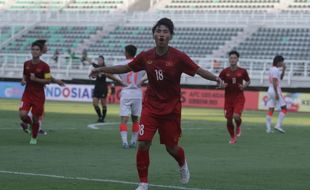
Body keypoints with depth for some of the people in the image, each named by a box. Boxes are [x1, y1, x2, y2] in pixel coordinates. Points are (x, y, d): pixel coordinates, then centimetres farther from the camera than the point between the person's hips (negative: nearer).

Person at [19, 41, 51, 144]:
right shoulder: (26, 64, 4)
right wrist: (23, 81, -3)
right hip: (27, 93, 3)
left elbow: (48, 81, -10)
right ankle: (29, 123, 19)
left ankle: (34, 138, 26)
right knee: (22, 115, -17)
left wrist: (36, 79, -21)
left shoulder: (44, 66, -9)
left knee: (35, 118, 3)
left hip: (39, 96, -3)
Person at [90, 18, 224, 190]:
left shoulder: (178, 57, -14)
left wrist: (215, 78, -34)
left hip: (171, 109, -2)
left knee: (171, 147, 7)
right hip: (150, 106, 2)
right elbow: (126, 68, 10)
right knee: (143, 144, -11)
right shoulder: (146, 57, -4)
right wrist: (102, 69, 11)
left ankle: (183, 164, 44)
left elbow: (199, 70, -16)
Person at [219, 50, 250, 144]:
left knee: (236, 116, -21)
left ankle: (238, 126, 15)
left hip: (239, 97, -2)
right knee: (229, 120, 2)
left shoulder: (242, 71, -2)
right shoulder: (225, 71, -1)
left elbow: (248, 81, 13)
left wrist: (244, 86, -7)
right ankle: (232, 137, 25)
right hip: (228, 97, 2)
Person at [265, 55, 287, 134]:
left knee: (270, 109, 5)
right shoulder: (275, 70, -13)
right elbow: (274, 82, -20)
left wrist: (283, 69, 16)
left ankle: (268, 128, 0)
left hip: (270, 91, 9)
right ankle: (278, 125, -9)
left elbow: (280, 78, 27)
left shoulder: (272, 69, 16)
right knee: (284, 108, -2)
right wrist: (276, 94, -22)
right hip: (276, 90, -9)